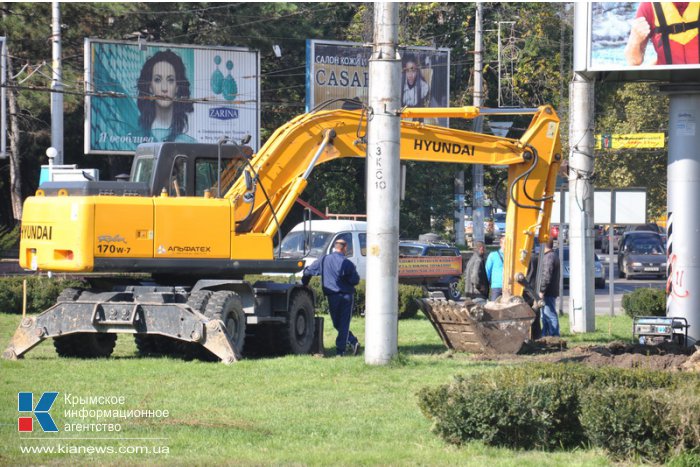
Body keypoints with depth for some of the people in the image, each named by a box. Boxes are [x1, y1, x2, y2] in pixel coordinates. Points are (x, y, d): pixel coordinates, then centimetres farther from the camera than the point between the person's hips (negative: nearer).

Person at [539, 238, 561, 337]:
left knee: (550, 314, -9)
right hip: (552, 291, 10)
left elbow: (546, 276, -22)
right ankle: (545, 335, 21)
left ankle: (554, 336, -9)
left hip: (548, 292, -10)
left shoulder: (549, 257, -16)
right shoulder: (554, 255, 17)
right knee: (545, 315, 16)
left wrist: (542, 290, -19)